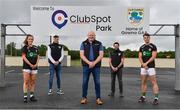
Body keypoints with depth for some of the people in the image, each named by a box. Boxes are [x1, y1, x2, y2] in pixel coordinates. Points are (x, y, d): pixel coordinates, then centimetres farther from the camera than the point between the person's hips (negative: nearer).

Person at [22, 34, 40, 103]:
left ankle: (32, 96, 14)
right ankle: (25, 97, -1)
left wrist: (36, 64, -5)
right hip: (26, 67, -4)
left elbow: (38, 57, 11)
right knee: (26, 82, -6)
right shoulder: (24, 48, 1)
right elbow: (24, 57, -6)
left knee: (33, 82, 6)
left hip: (34, 67, 4)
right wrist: (30, 64, -13)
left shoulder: (35, 48, 13)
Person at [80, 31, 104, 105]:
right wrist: (89, 62, -16)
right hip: (86, 66, 0)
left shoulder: (99, 44, 4)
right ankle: (84, 98, 14)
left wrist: (94, 63, -15)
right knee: (85, 82, 3)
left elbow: (101, 55, -3)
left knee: (97, 82, 2)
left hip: (96, 66, 0)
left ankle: (98, 98, 12)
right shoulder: (83, 43, 5)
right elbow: (82, 55, -3)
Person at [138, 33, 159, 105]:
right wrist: (143, 64, -12)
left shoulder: (153, 46, -1)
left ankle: (156, 98, -2)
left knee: (154, 83, -6)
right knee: (143, 82, 9)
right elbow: (140, 57, 5)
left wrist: (146, 63, -18)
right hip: (143, 67, 5)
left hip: (151, 67, -5)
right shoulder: (141, 47, 12)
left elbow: (153, 56, -10)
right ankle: (143, 97, 19)